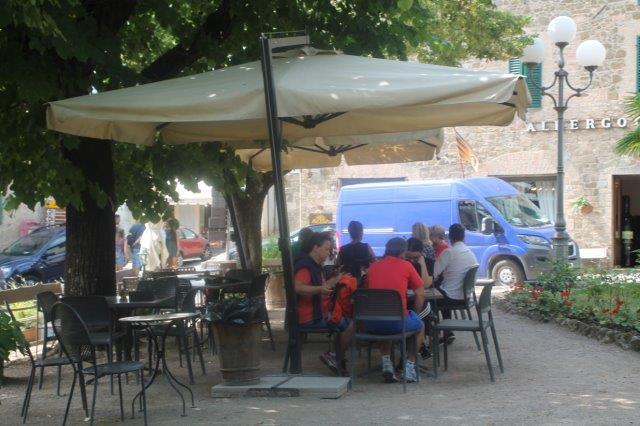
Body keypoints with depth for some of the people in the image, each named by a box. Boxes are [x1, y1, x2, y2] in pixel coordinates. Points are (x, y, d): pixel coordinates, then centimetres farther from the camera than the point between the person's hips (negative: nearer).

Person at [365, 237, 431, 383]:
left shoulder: (373, 266, 13)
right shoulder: (406, 265, 5)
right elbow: (420, 294, 6)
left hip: (372, 324, 3)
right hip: (397, 322, -3)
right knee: (420, 325, 30)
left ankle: (386, 363, 24)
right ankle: (410, 365, 19)